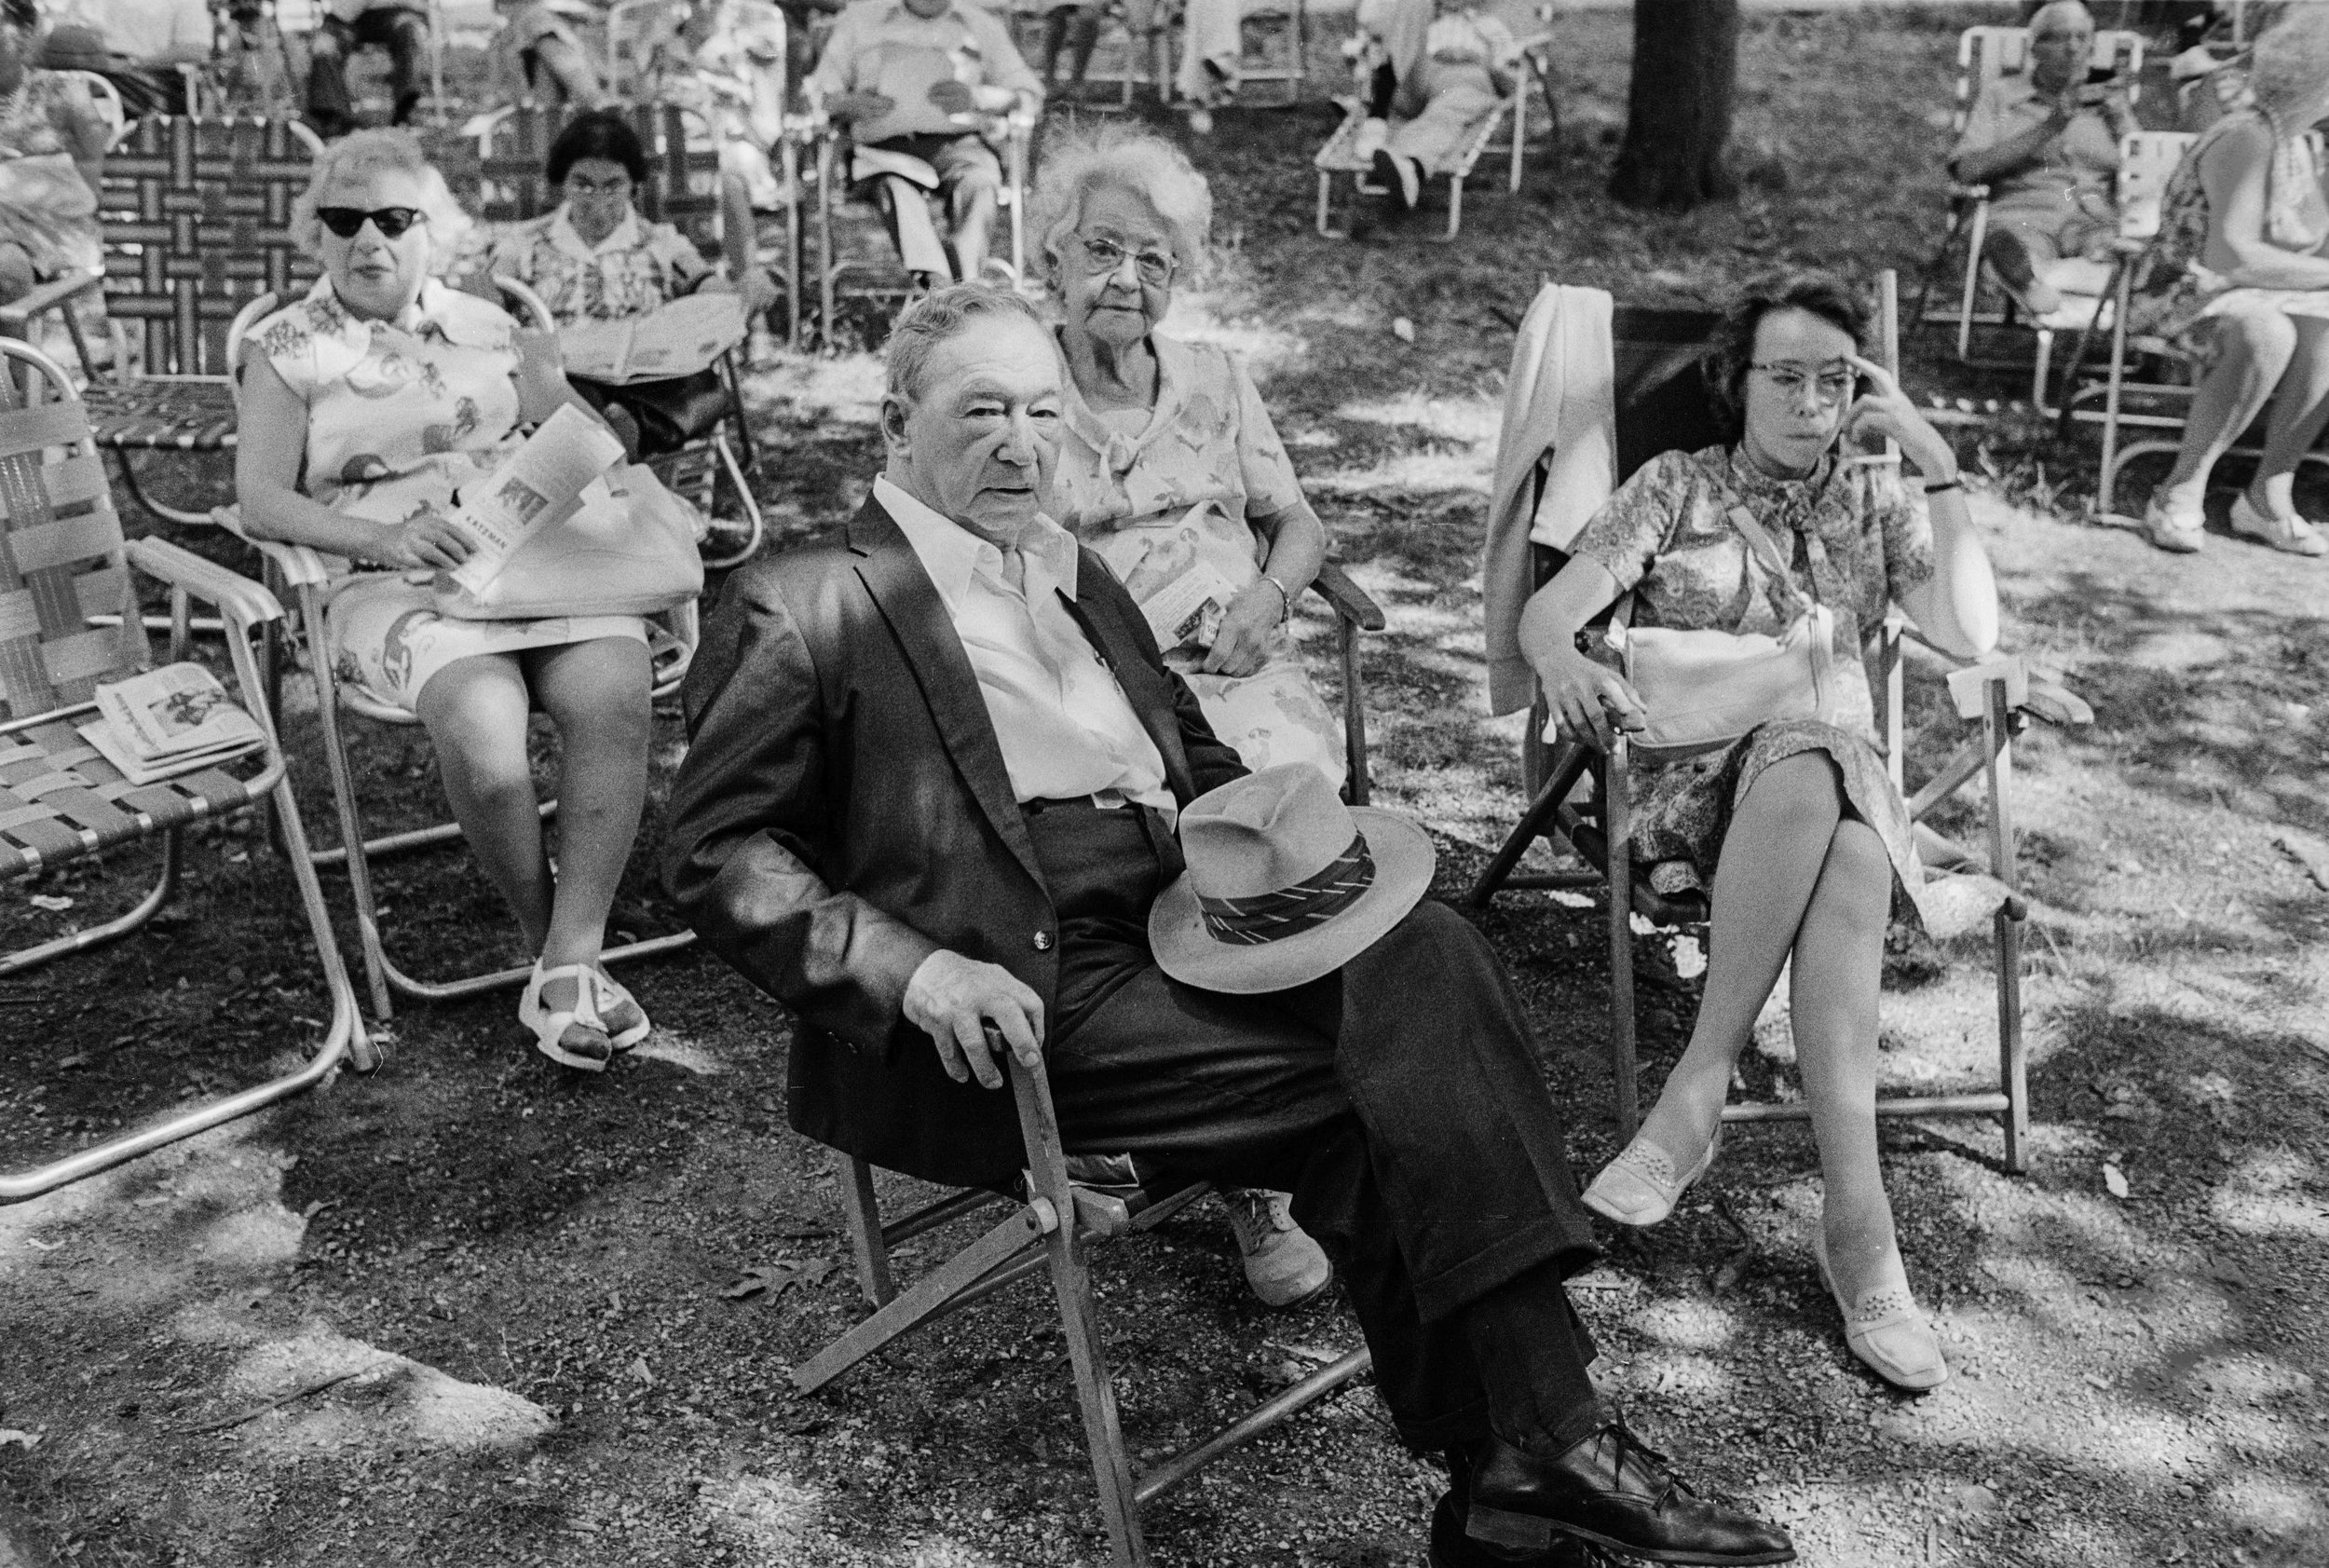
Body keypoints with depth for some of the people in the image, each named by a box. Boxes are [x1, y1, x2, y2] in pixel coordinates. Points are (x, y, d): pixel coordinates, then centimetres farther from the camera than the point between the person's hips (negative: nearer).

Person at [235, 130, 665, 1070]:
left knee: (613, 694, -30)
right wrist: (380, 537, -16)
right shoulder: (287, 349, 12)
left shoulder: (486, 325, 21)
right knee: (483, 721, -34)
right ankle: (551, 944, -12)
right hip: (399, 585, -3)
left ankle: (572, 954, -24)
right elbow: (260, 499, 1)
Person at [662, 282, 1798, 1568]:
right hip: (1021, 1000, -7)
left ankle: (1516, 1458, -18)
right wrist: (910, 969, -20)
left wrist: (1286, 836, 7)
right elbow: (714, 853, -5)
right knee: (1374, 1080, -21)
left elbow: (1194, 759, 30)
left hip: (1169, 931, 7)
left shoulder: (1076, 578, 23)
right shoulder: (804, 605, -1)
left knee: (1423, 955, -19)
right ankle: (1535, 1444, -9)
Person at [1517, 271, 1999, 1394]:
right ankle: (1858, 1215, -40)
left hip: (1840, 768, 2)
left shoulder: (1877, 506, 17)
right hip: (1692, 774, -1)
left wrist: (1937, 464, -2)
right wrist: (1562, 658, -25)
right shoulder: (1676, 487, 13)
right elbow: (1546, 610, 1)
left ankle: (1697, 1092, -38)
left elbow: (1970, 637, 0)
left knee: (1809, 779, -38)